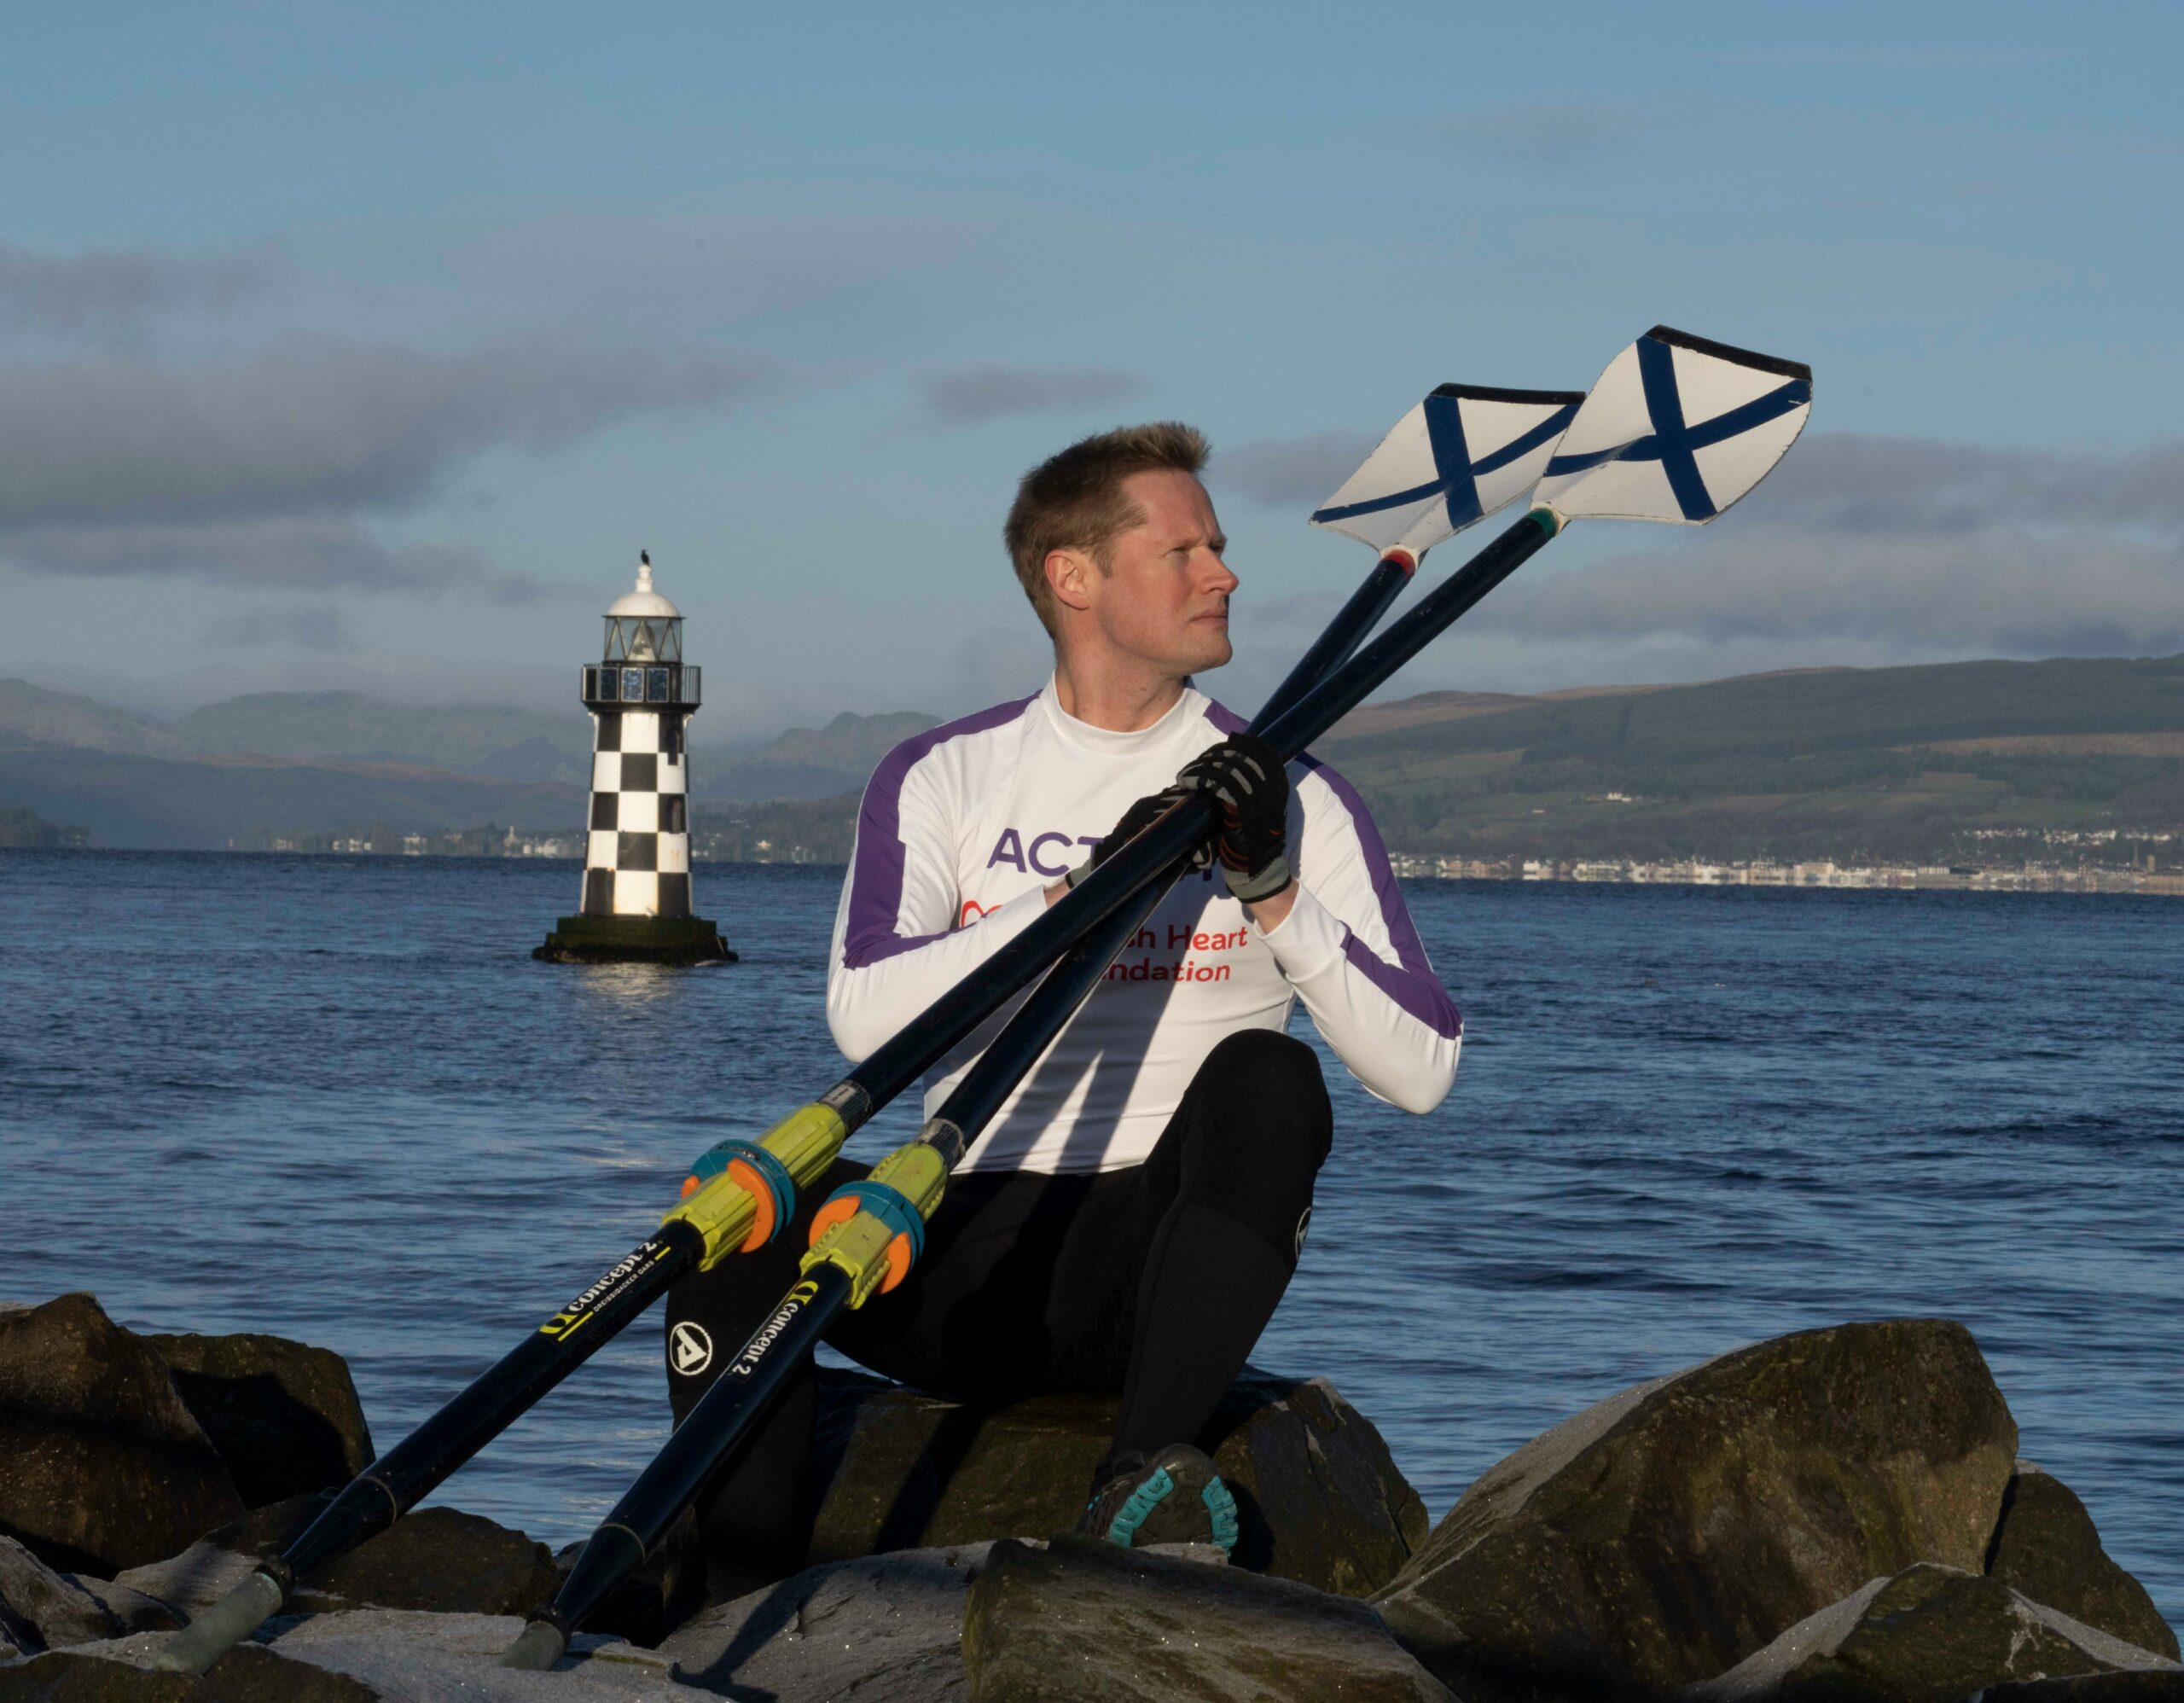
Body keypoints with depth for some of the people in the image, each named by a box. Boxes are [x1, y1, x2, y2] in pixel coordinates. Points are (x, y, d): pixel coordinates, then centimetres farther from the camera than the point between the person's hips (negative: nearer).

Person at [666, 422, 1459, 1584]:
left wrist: (1274, 887, -13)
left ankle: (1140, 1476, -42)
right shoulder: (940, 780, 10)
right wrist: (1083, 896, -16)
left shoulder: (1287, 796, 8)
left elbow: (1419, 1071, -1)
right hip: (967, 1253, 1)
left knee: (1267, 1081, -31)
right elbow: (864, 1016, -9)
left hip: (1158, 1260, -1)